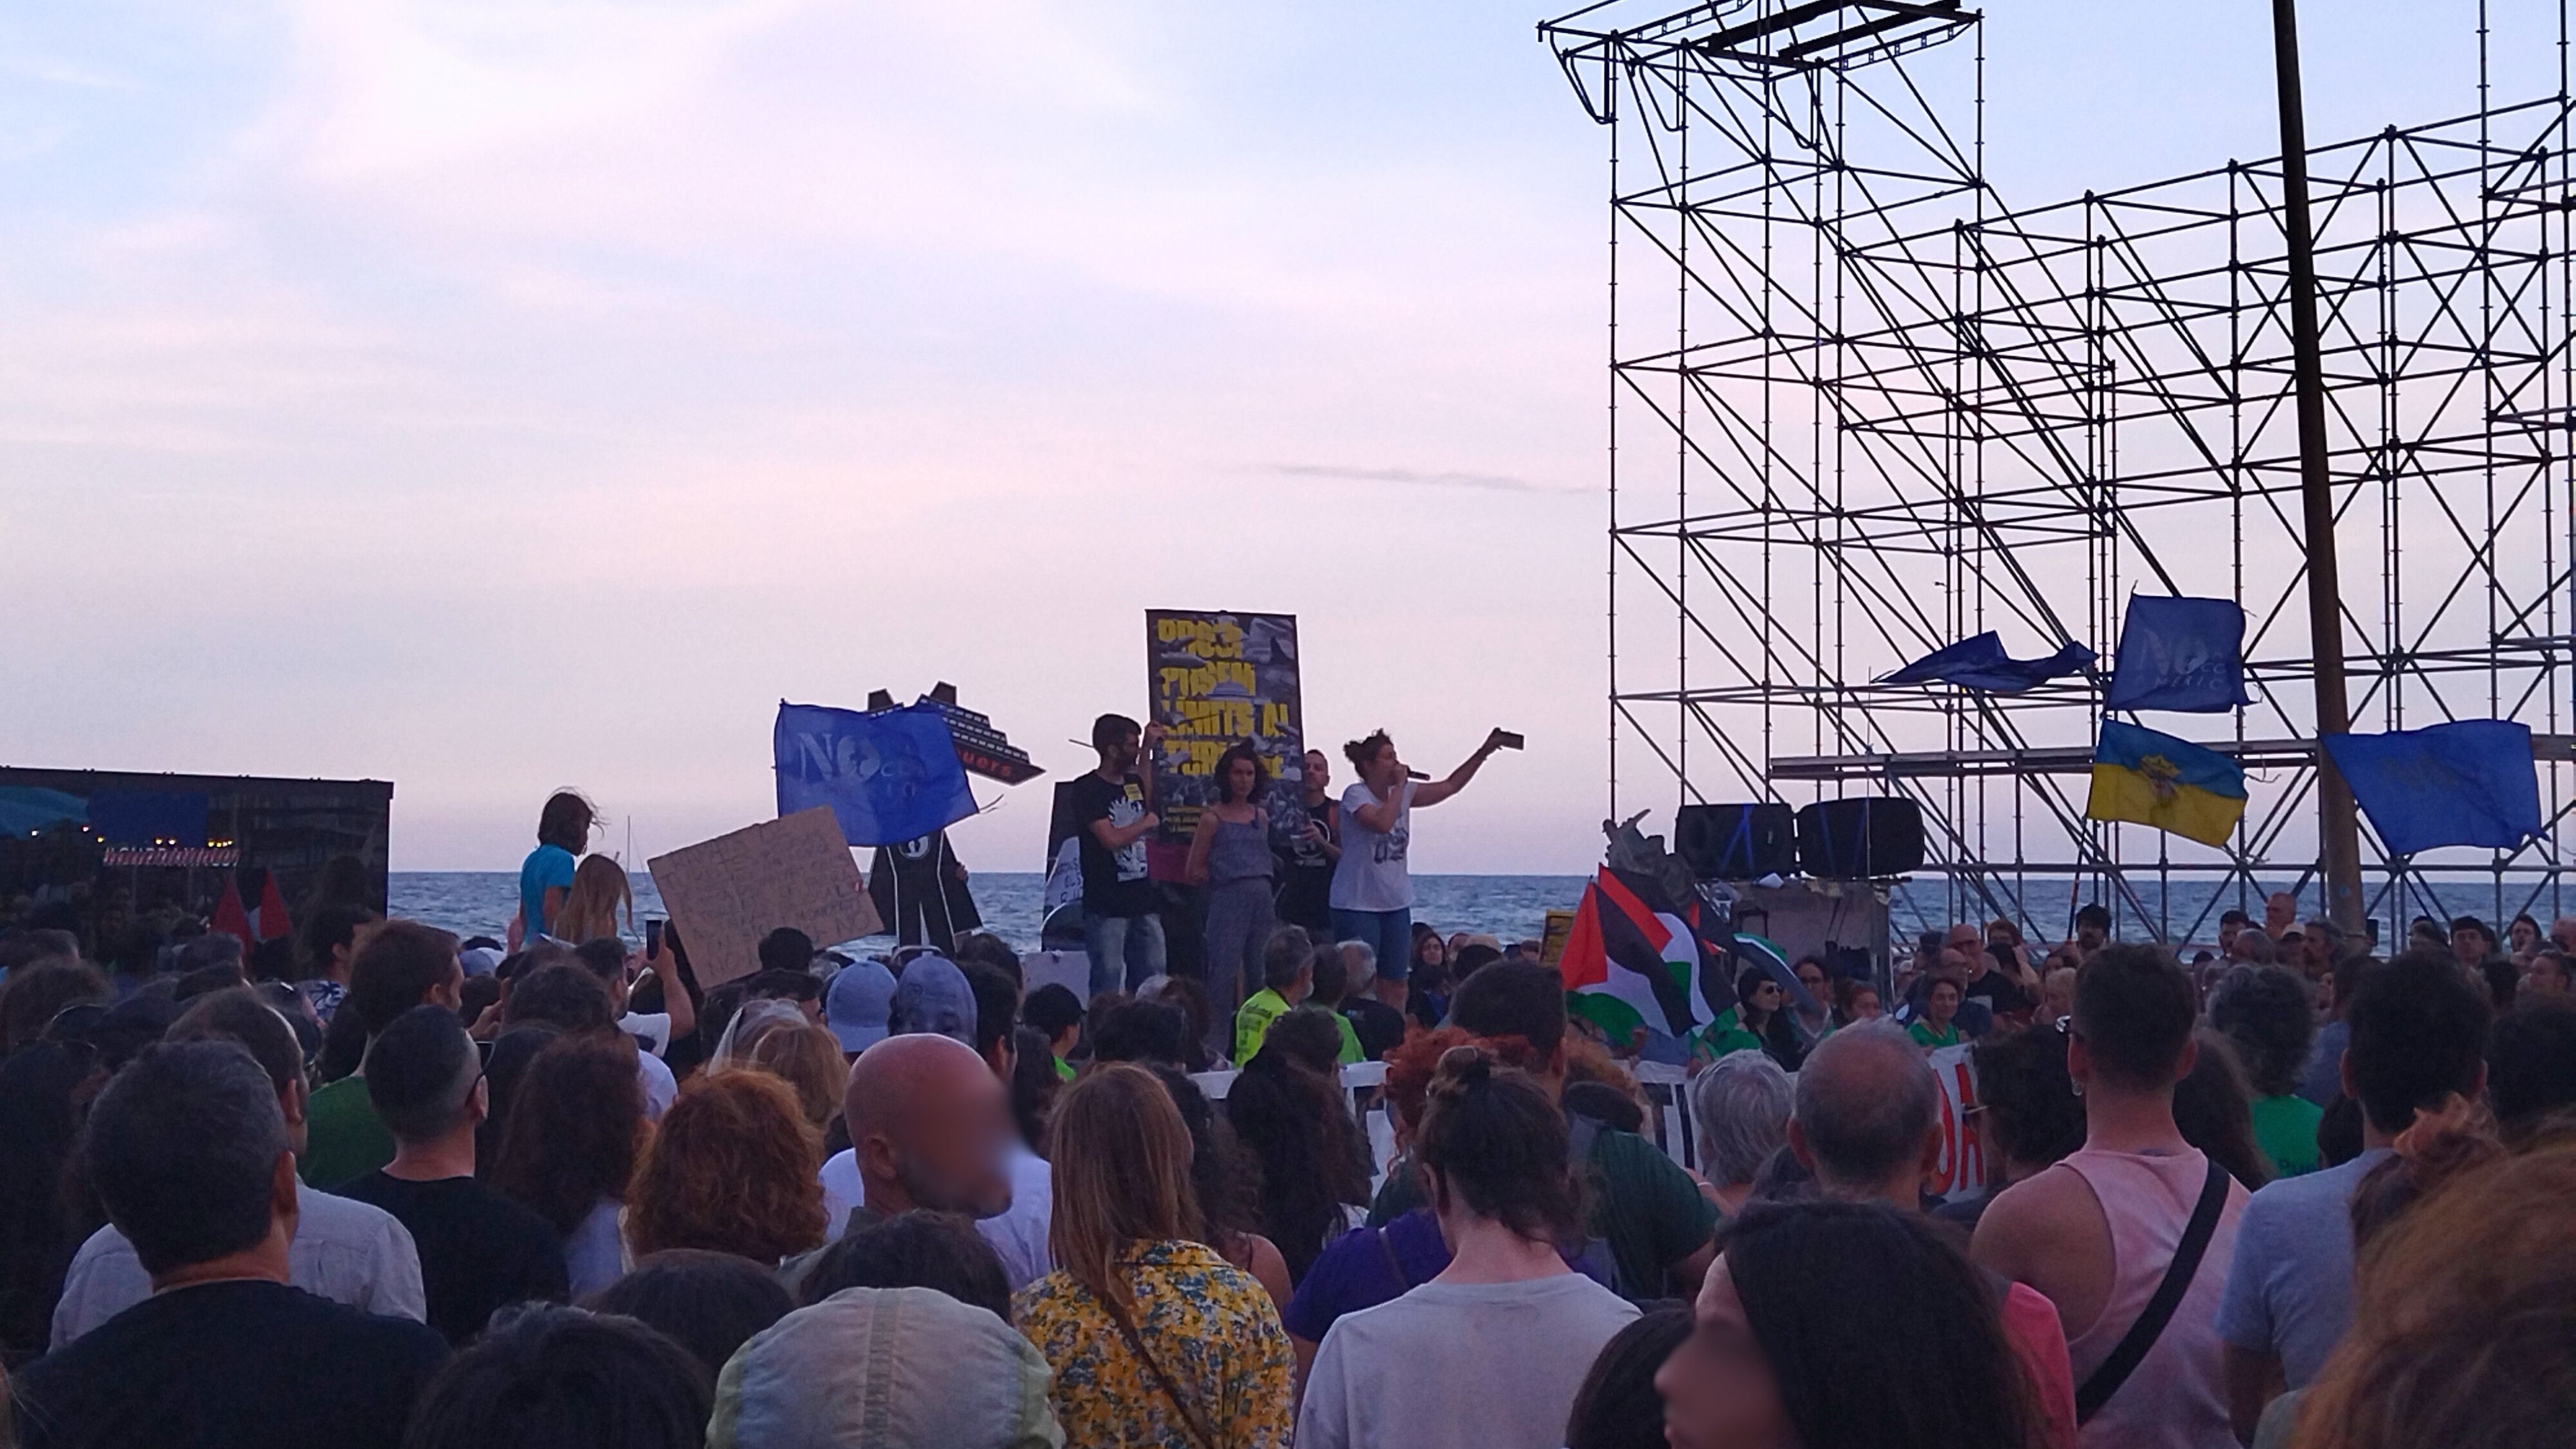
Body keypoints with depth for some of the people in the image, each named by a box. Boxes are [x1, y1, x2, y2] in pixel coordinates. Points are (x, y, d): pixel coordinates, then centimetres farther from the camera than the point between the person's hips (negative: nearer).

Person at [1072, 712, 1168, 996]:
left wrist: (1148, 748, 28)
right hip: (1107, 906, -7)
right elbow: (1111, 838, -19)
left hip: (1143, 900, 7)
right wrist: (1147, 823, -1)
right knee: (1108, 980, -7)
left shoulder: (1132, 782, 12)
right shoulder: (1087, 790, -10)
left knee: (1152, 979, 7)